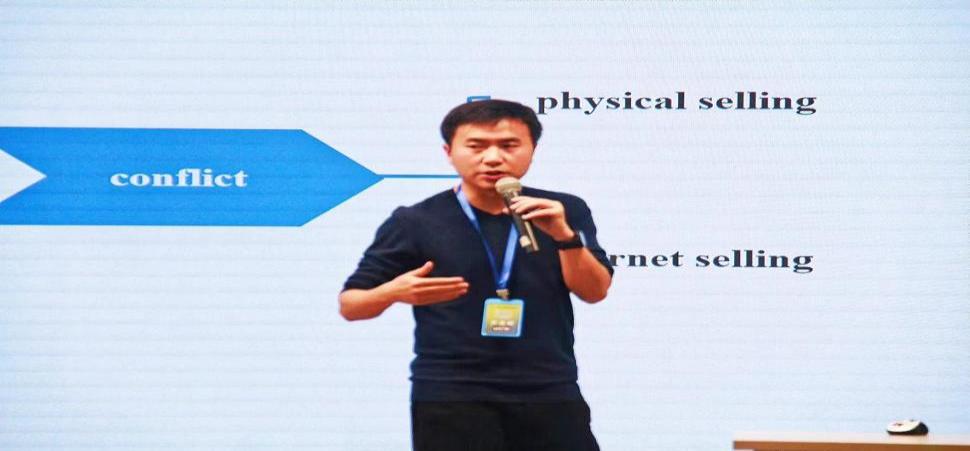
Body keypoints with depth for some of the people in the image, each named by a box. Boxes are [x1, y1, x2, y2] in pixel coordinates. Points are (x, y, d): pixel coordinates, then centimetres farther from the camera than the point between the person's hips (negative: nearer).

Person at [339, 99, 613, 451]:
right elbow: (349, 305, 1)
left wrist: (564, 235, -18)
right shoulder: (416, 222, -3)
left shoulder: (564, 212, 5)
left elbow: (594, 291, -1)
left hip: (549, 392, 3)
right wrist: (393, 292, -22)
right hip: (450, 396, -2)